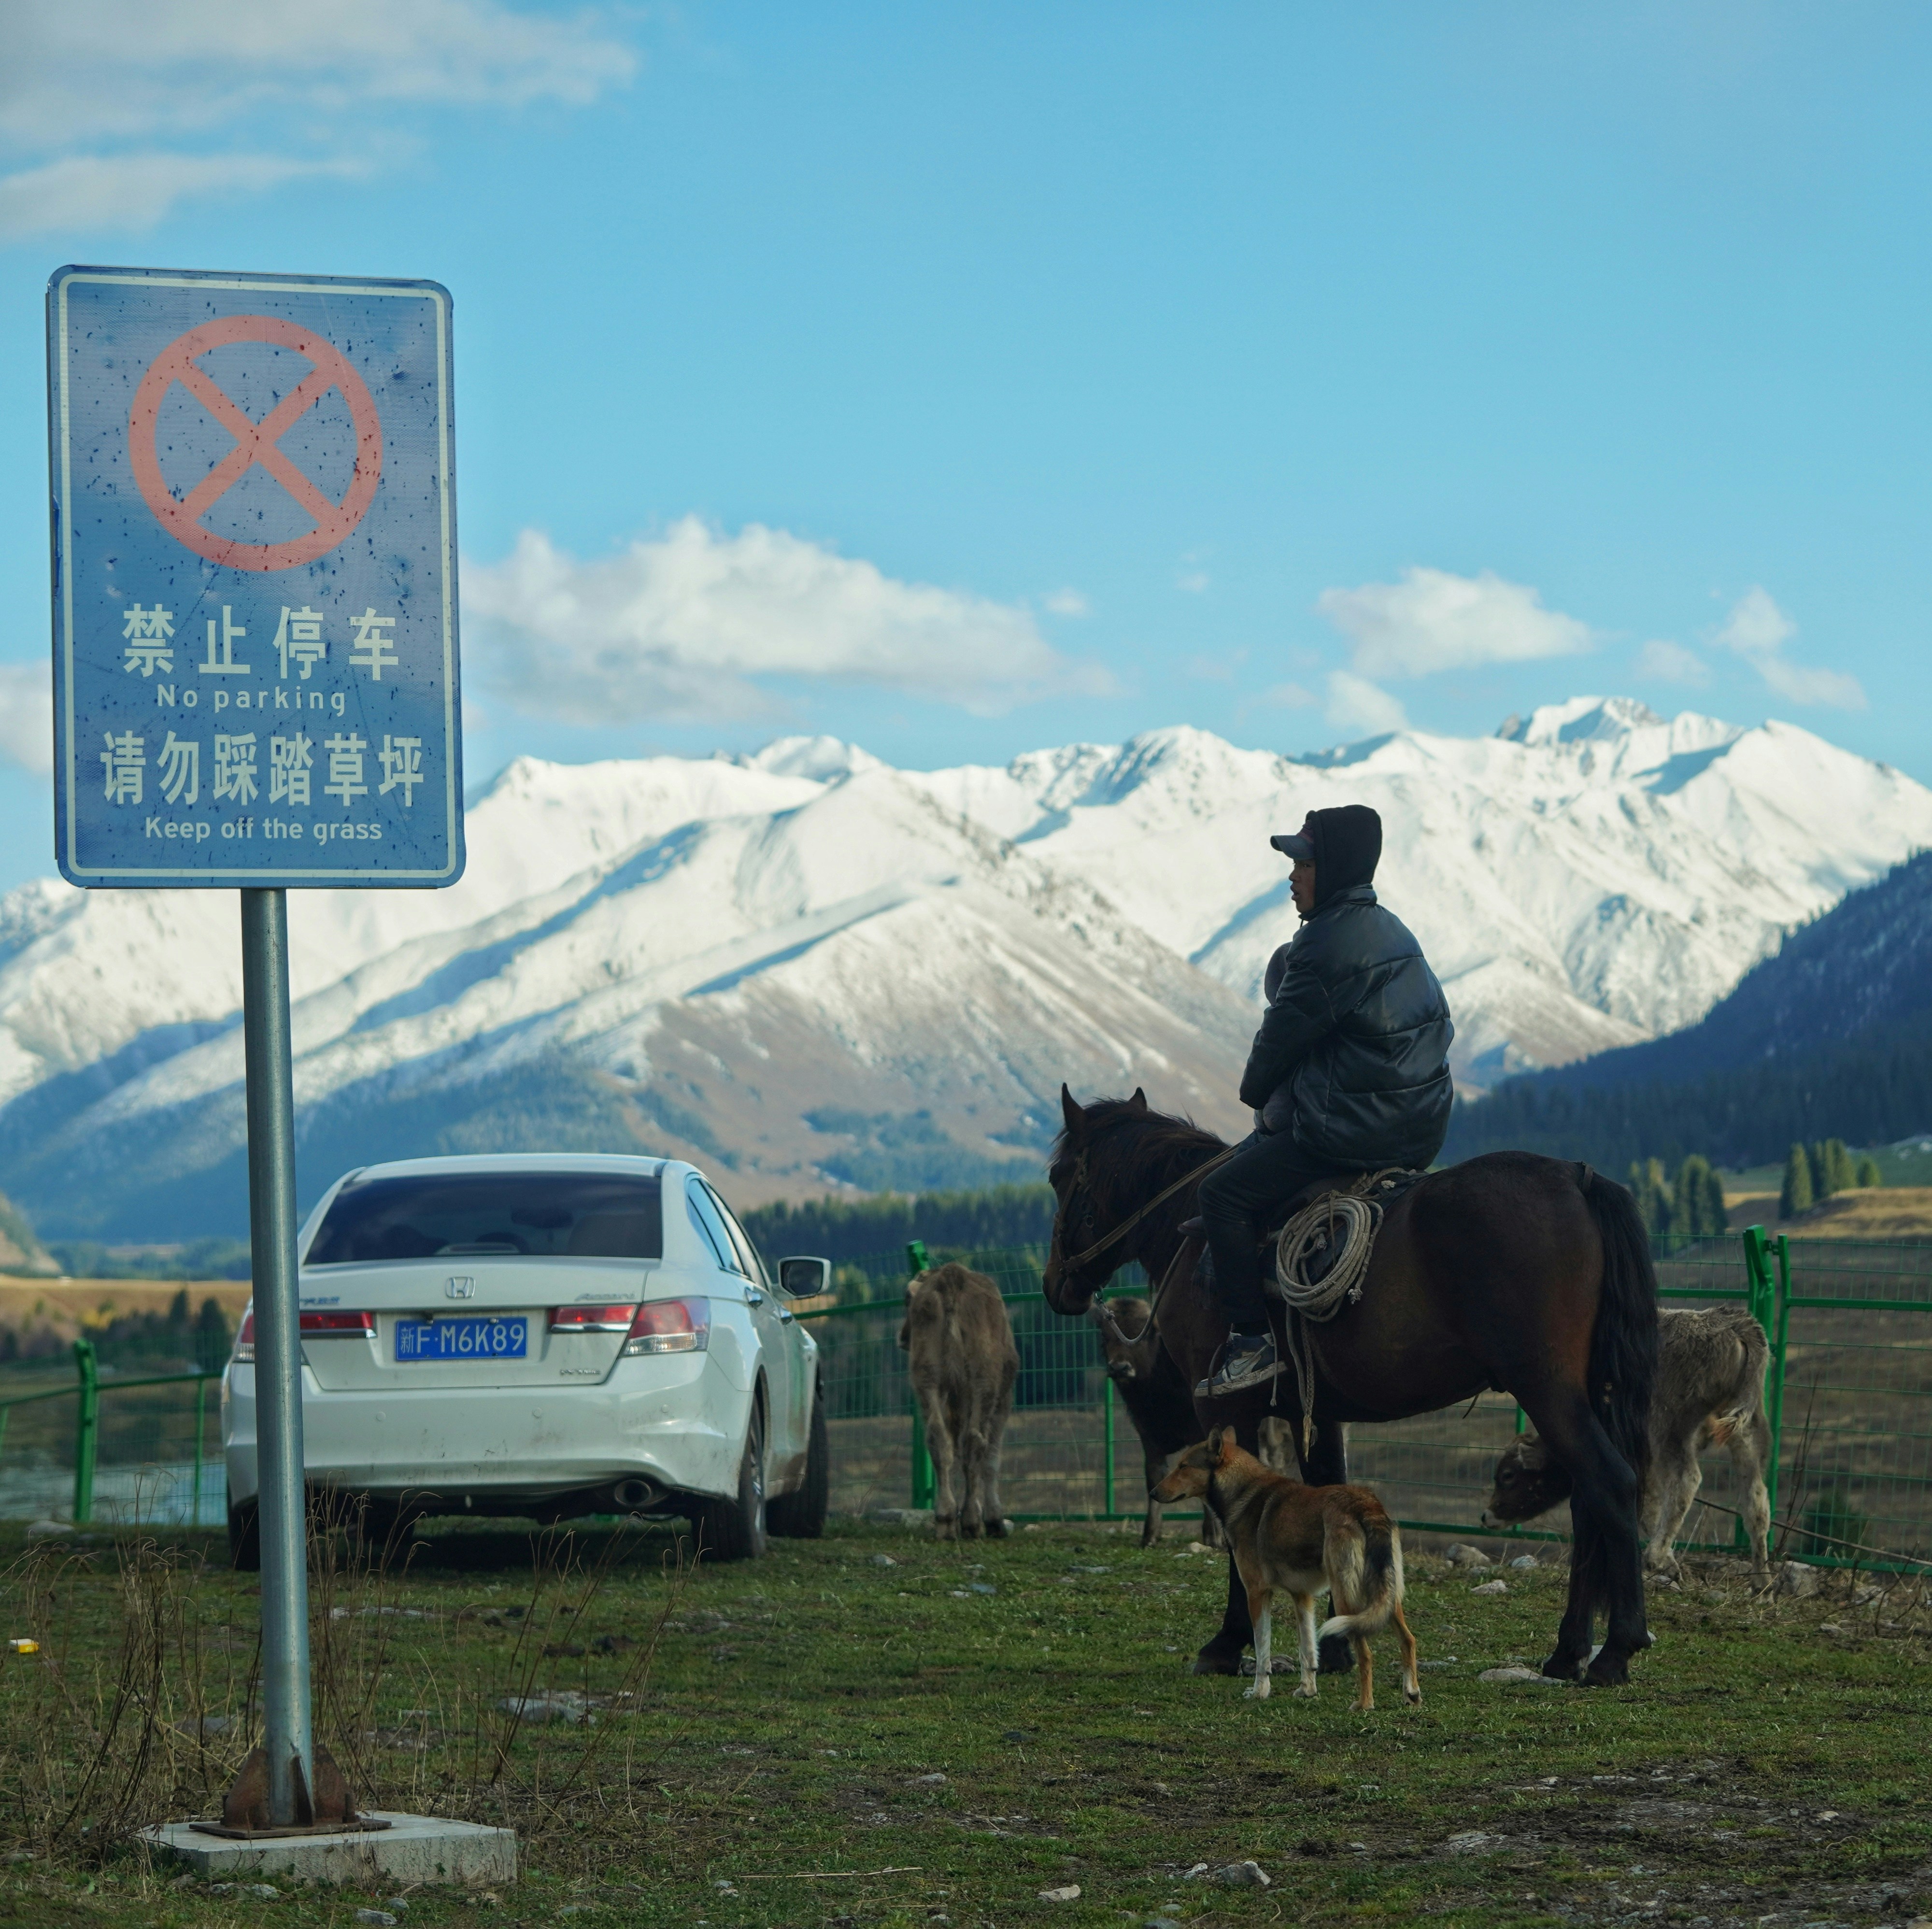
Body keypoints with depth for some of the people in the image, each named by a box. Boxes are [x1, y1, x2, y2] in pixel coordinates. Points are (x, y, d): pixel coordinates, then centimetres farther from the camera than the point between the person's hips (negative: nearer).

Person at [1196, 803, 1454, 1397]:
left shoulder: (1327, 942, -18)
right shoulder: (1391, 931, 14)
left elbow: (1284, 1035, -13)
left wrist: (1256, 1092, 9)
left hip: (1354, 1127, -11)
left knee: (1226, 1192, -6)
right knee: (1261, 1148, 29)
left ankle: (1254, 1340, -10)